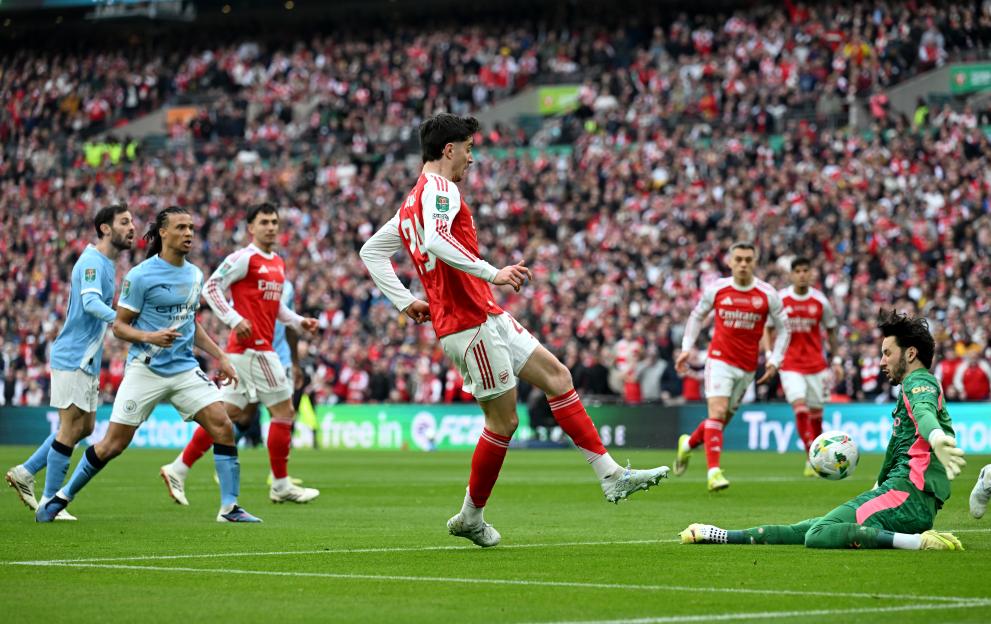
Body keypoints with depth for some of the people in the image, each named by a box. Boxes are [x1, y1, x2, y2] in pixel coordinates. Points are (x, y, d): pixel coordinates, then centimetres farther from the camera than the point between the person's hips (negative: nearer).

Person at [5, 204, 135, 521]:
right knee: (71, 429, -5)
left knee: (85, 426, 14)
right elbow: (90, 302, -33)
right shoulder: (92, 262, -17)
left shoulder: (105, 263, 14)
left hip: (87, 360, 10)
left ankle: (25, 472, 22)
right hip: (73, 358, -10)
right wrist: (118, 319, -47)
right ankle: (49, 502, 3)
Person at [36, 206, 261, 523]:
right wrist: (149, 337, -24)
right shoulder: (140, 276, -9)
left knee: (222, 426, -12)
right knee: (113, 444, -3)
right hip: (145, 370, -5)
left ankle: (229, 507, -5)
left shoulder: (195, 275, 11)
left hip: (185, 369, 5)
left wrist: (220, 357, 18)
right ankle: (62, 497, 16)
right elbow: (119, 326, -6)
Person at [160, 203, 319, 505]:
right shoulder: (244, 258, -8)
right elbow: (210, 288, -12)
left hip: (262, 347, 9)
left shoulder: (278, 263, 18)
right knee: (283, 410, -5)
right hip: (252, 345, -9)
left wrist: (298, 321, 15)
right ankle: (281, 485, 3)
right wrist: (235, 320, -19)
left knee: (227, 413, 8)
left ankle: (178, 469, 10)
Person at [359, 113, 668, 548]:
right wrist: (491, 273, -33)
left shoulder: (413, 202, 19)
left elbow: (371, 252, 24)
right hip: (470, 322, -10)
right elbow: (436, 241, -31)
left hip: (487, 317, 10)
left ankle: (611, 475, 3)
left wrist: (406, 302, 16)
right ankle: (470, 517, 8)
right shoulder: (438, 188, -11)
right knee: (503, 419, -4)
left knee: (555, 373, 6)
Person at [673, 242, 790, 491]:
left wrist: (774, 361, -3)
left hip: (747, 367, 2)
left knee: (723, 418, 9)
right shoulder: (717, 289, -3)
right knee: (717, 412, -18)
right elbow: (697, 316, 14)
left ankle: (688, 444, 36)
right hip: (719, 359, -2)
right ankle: (714, 471, -20)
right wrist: (687, 348, 5)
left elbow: (784, 328, 7)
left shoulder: (768, 294, -3)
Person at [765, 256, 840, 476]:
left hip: (816, 365, 2)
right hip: (790, 365, -2)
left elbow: (831, 330, 10)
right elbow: (768, 329, 8)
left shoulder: (820, 300, 0)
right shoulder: (779, 299, -3)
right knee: (800, 407, -17)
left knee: (816, 413, 5)